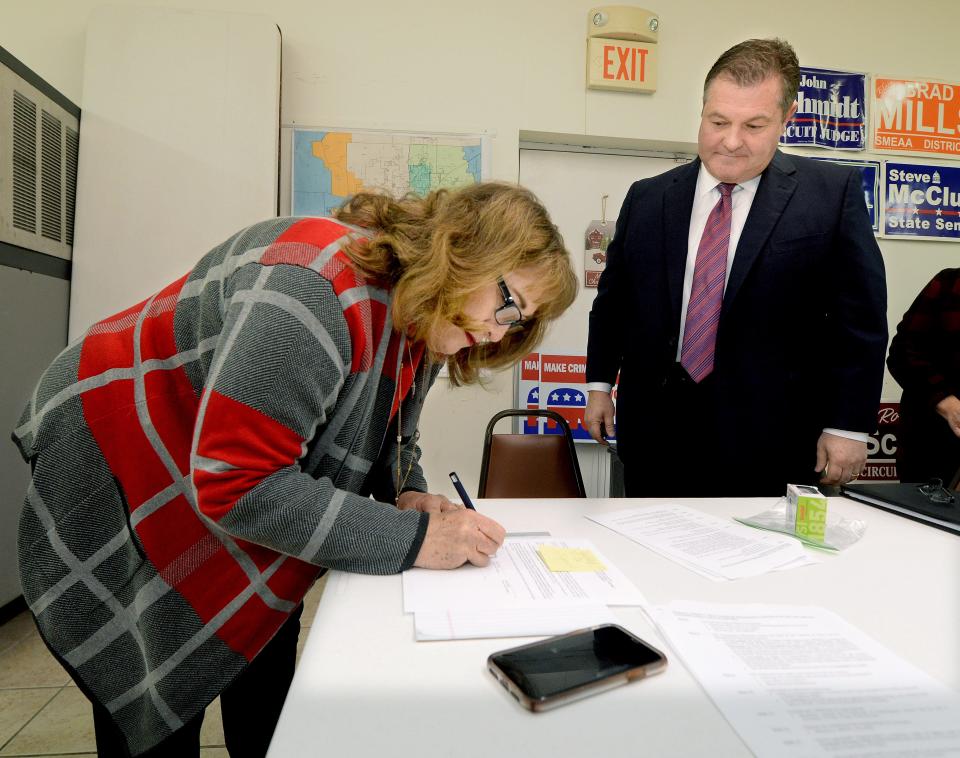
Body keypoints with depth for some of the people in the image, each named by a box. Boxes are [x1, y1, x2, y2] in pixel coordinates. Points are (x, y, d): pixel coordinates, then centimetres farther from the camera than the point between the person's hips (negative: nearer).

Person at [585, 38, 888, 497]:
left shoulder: (832, 193, -2)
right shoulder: (647, 198, 5)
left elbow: (859, 318, -2)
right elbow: (613, 299, 11)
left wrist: (848, 425, -4)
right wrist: (599, 382, 8)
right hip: (655, 430, 3)